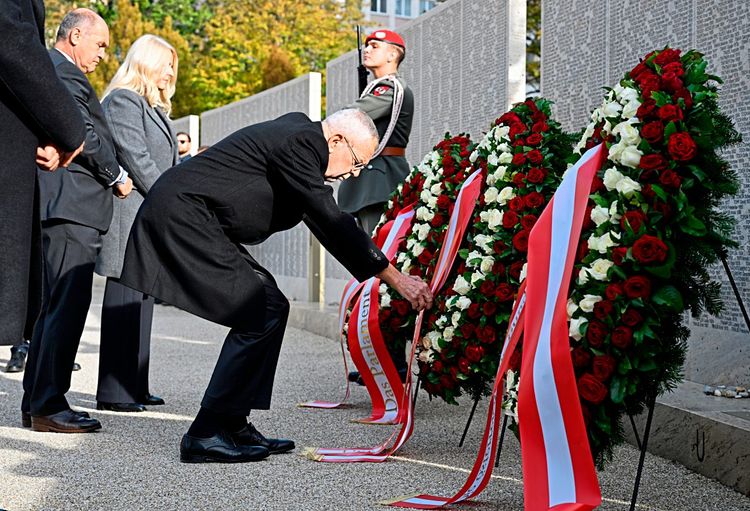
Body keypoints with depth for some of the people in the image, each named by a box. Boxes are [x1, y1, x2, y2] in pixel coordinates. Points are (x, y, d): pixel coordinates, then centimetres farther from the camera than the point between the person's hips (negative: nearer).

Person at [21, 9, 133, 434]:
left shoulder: (50, 71, 23)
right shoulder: (63, 74, -10)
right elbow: (86, 136, -18)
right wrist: (117, 177, -5)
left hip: (59, 207, 11)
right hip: (72, 206, -11)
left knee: (56, 305, 14)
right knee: (67, 306, -10)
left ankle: (36, 400, 19)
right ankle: (48, 406, -7)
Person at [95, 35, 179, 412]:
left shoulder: (154, 106, 22)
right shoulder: (123, 99, -7)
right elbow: (136, 158, -15)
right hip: (130, 215, -10)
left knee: (142, 301, 10)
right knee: (123, 302, -8)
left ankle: (134, 387, 15)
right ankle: (113, 393, -4)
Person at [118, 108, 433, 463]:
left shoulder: (302, 139, 16)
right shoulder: (300, 142, -15)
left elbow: (325, 224, 20)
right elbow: (331, 221, -20)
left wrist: (378, 273, 17)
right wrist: (395, 278, -16)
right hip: (181, 213, -11)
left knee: (272, 307, 10)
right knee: (261, 313, -13)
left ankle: (232, 424, 12)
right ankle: (205, 436, -9)